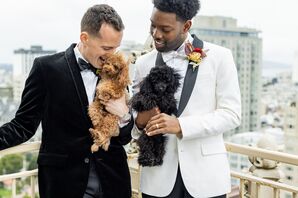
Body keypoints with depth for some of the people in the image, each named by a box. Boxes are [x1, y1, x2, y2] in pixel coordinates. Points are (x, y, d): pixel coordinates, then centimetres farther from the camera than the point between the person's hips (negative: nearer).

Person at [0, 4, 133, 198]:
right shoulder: (47, 67, -7)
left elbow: (123, 139, 8)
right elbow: (25, 125, -4)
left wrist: (124, 117, -13)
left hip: (112, 181, 3)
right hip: (64, 181, -3)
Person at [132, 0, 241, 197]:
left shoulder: (219, 56, -4)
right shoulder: (143, 63, 4)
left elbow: (231, 114, -8)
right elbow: (137, 118, 10)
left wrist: (180, 125, -19)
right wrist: (139, 122, -13)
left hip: (205, 173, -2)